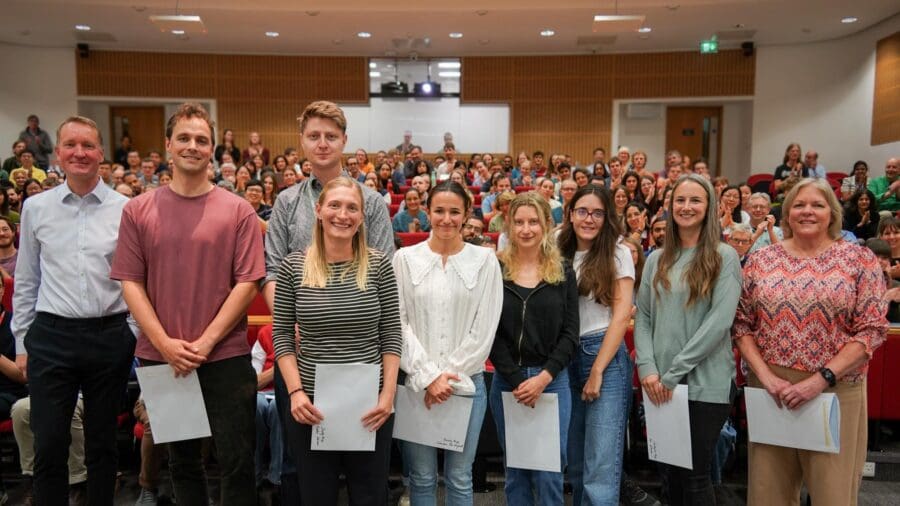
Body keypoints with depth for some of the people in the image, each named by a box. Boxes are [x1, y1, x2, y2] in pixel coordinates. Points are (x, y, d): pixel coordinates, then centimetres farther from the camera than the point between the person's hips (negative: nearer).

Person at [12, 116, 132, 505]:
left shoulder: (125, 209, -2)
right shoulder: (36, 208, 5)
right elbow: (25, 282, 10)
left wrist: (138, 334, -2)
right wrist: (22, 343, 9)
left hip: (110, 336, -1)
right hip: (51, 336, 1)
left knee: (102, 444, 13)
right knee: (49, 445, 5)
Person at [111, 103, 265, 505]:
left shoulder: (238, 211, -2)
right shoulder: (138, 210, 4)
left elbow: (247, 282, -6)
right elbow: (130, 282, 1)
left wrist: (205, 342, -12)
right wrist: (165, 344, -9)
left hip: (226, 357, -2)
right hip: (160, 358, 3)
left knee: (237, 463, 5)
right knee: (181, 461, 18)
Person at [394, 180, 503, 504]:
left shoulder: (485, 260, 0)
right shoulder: (405, 258, 1)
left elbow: (485, 328, -2)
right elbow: (397, 323, -3)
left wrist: (451, 376, -7)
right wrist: (428, 376, -10)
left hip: (467, 383, 0)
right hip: (416, 382, 0)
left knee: (459, 478, 12)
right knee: (421, 477, 11)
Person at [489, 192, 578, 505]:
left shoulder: (563, 272, 5)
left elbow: (570, 333, 1)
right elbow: (491, 332, -2)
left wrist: (544, 377, -11)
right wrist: (517, 380, -10)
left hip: (553, 380, 0)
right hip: (507, 381, 0)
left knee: (550, 474, 2)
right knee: (515, 470, 11)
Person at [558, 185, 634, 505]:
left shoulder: (618, 253, -2)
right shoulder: (562, 255, 10)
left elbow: (622, 314, -8)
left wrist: (597, 370, -12)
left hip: (606, 358, -5)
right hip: (567, 359, 5)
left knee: (601, 468, -7)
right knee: (574, 461, 15)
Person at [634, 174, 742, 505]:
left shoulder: (724, 257, -3)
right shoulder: (657, 260, 11)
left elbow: (719, 320, -13)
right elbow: (643, 318, 8)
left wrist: (675, 372, -16)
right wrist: (647, 368, -7)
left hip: (705, 384, -4)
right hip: (660, 385, 4)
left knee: (693, 475, 4)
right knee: (668, 471, 13)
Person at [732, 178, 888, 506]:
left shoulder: (859, 259, 0)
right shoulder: (761, 261, 4)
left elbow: (871, 330, -6)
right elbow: (741, 324, 4)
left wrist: (821, 379, -14)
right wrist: (765, 375, -9)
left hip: (836, 391, -1)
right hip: (770, 391, 2)